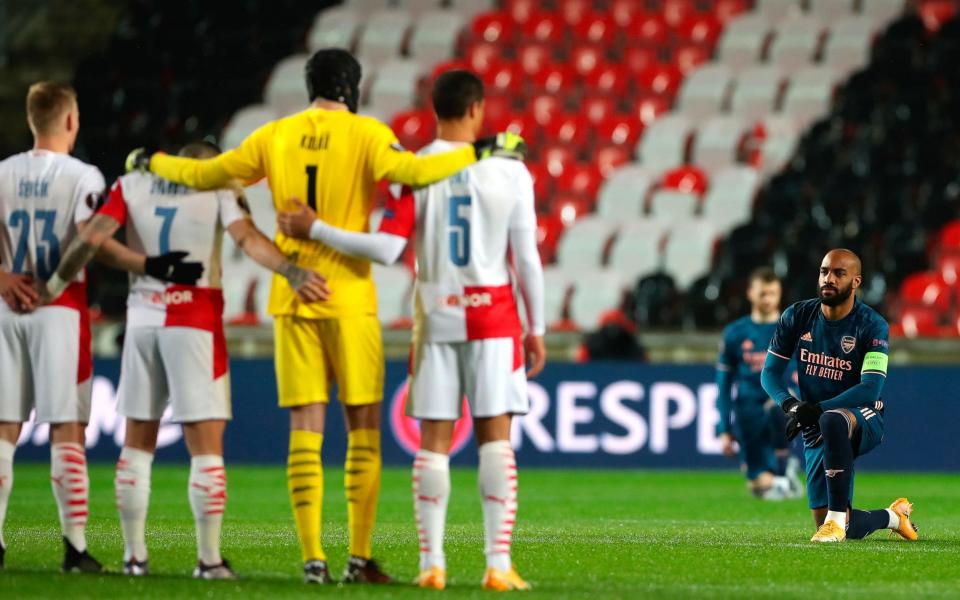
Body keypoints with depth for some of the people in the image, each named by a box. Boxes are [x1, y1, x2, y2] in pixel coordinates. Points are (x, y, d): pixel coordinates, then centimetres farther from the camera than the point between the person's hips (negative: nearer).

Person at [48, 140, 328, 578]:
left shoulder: (133, 184, 8)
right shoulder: (220, 187, 1)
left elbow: (91, 238, 1)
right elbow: (247, 238, -15)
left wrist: (53, 284, 9)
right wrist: (293, 273, -21)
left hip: (142, 319, 3)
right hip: (195, 323, -3)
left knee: (137, 442, 12)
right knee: (206, 447, -1)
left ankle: (134, 554, 10)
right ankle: (209, 559, -5)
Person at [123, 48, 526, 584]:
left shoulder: (276, 136, 6)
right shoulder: (364, 134, -5)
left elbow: (205, 174, 12)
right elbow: (410, 172, -22)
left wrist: (151, 161, 29)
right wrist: (481, 153, -17)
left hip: (291, 298, 3)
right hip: (349, 298, -3)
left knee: (305, 428, 3)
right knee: (364, 427, 4)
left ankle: (313, 557, -1)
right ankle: (361, 556, 0)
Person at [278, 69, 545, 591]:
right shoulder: (509, 171, -3)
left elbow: (388, 249, -13)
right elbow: (526, 258, -2)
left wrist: (315, 229, -5)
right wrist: (536, 328, 7)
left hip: (435, 316, 1)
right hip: (493, 315, -1)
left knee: (433, 440, 4)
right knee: (495, 436, 1)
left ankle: (432, 563, 1)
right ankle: (499, 564, -5)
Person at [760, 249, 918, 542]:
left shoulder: (872, 326, -13)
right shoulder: (797, 317, 0)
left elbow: (871, 389, -22)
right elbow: (770, 371, 3)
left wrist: (817, 409, -32)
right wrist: (790, 405, -18)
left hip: (863, 420, -5)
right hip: (816, 430, 5)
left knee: (833, 420, -43)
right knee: (837, 529, 1)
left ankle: (838, 517, -38)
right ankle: (893, 516, 34)